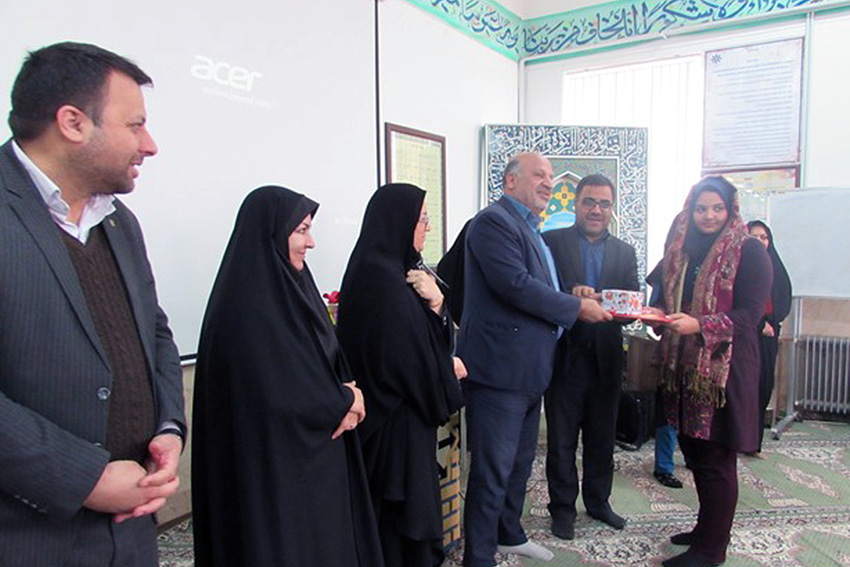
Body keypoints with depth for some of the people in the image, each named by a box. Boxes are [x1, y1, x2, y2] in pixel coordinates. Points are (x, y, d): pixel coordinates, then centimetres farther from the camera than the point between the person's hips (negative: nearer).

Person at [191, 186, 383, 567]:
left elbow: (327, 361, 11)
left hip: (314, 457, 8)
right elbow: (274, 395, -25)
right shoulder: (247, 306, -21)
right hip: (272, 471, -8)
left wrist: (345, 393, -10)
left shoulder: (291, 285, 6)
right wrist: (344, 401, -11)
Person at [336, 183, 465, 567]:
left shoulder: (397, 271, 7)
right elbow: (412, 360, -21)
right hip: (397, 423, -9)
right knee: (400, 512, 6)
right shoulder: (385, 280, -22)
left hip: (404, 413, 9)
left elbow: (428, 338, 7)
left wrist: (435, 304, -12)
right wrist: (448, 372, -2)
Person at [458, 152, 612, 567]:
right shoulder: (493, 221, -13)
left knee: (520, 461, 23)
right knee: (494, 469, -1)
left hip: (529, 369, 10)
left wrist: (577, 300, 9)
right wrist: (576, 307, -15)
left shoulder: (531, 230, 19)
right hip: (499, 368, -10)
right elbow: (515, 284, -23)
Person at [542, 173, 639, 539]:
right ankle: (562, 508, 24)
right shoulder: (552, 241, -1)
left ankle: (598, 501, 35)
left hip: (606, 358, 4)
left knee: (602, 436, 17)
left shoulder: (624, 253, 11)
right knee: (561, 439, 8)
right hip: (565, 355, -3)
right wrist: (571, 293, -30)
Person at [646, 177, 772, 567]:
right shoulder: (680, 249, 13)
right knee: (693, 448, 15)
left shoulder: (748, 252, -6)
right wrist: (660, 313, 0)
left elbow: (750, 313, -13)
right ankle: (707, 527, 32)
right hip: (684, 366, 7)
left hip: (725, 367, -6)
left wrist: (699, 325, -26)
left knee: (716, 459, 0)